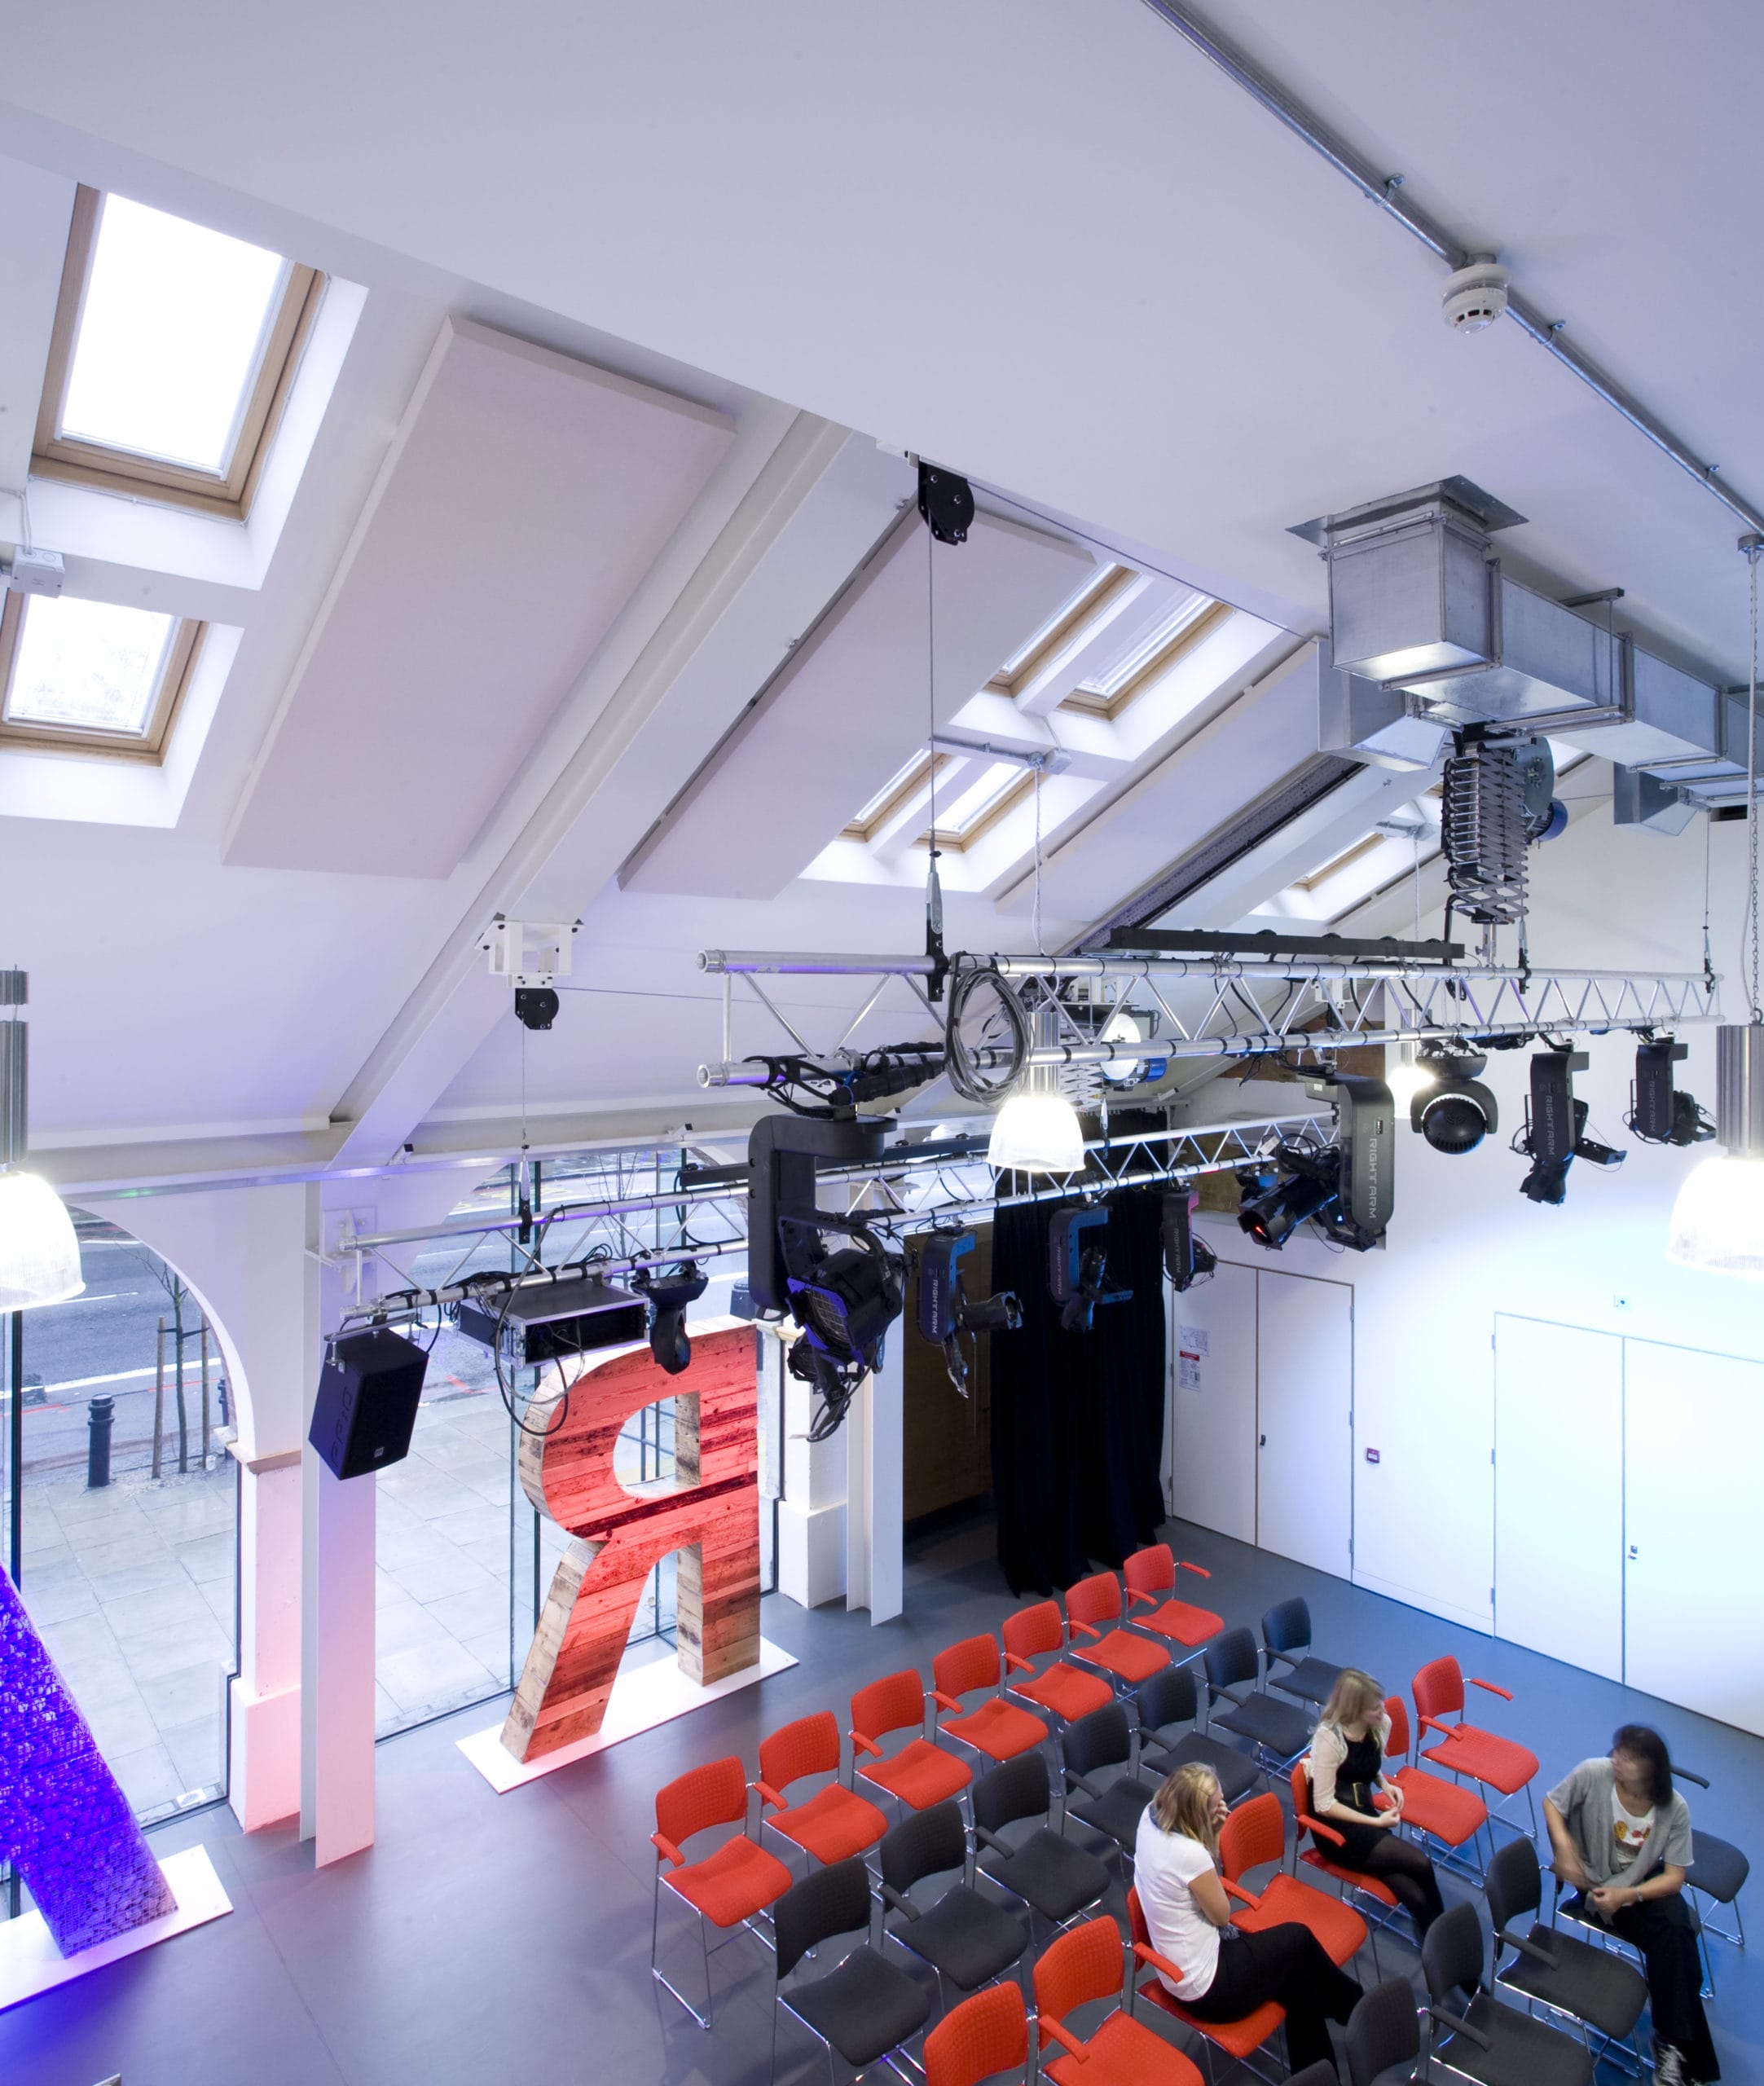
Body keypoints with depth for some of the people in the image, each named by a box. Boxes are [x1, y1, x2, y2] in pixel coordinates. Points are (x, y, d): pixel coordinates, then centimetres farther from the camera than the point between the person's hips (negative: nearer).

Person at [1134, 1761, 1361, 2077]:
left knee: (1300, 1978, 16)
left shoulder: (1149, 1819, -10)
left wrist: (1211, 1833, -12)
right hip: (1206, 1988, -7)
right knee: (1298, 1938, 12)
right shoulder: (1190, 1855, -35)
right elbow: (1222, 1915, -16)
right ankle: (1353, 2006, 38)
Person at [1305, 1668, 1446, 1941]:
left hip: (1364, 1815, 5)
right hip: (1335, 1827, -5)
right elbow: (1324, 1805, -17)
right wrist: (1376, 1822, -16)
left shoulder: (1381, 1724, -4)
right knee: (1419, 1863, -19)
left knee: (1416, 1897, -20)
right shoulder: (1329, 1737, -23)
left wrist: (1385, 1785, -3)